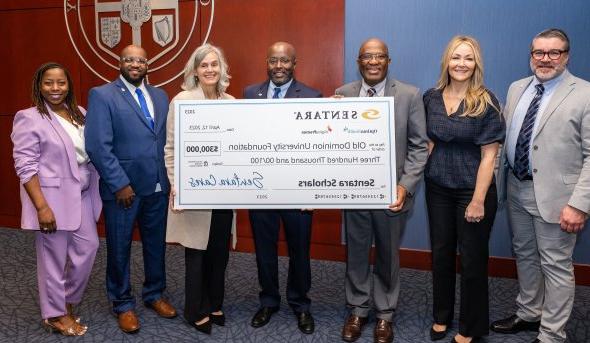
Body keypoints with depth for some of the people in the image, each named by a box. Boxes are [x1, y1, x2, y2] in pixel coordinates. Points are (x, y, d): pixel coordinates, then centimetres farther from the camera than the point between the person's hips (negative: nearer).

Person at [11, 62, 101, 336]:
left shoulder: (80, 114, 9)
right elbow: (26, 166, -14)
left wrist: (95, 191, 8)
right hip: (52, 199, -6)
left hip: (81, 197, 7)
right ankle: (55, 315, 23)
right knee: (54, 257, 5)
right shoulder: (29, 118, -10)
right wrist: (42, 206, -19)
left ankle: (67, 300, 33)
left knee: (88, 247, 11)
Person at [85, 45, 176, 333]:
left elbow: (167, 139, 11)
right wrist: (120, 184, -16)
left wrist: (170, 177, 3)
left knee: (156, 244, 15)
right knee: (119, 248, 10)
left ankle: (154, 294, 35)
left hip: (158, 186, 5)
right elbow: (98, 146, -13)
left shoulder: (160, 96, 10)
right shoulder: (102, 95, -6)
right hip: (122, 187, -4)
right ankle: (123, 304, 28)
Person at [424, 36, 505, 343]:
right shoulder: (431, 98, 1)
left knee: (472, 260, 8)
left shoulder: (486, 102, -12)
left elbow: (489, 156, -13)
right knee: (440, 254, 14)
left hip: (473, 191, -4)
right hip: (438, 189, 4)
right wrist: (427, 174, 2)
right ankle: (441, 316, 34)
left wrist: (478, 200, -16)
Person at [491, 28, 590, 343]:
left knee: (556, 266, 5)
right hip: (517, 188, 6)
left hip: (554, 195, -6)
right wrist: (500, 181, 7)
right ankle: (528, 314, 38)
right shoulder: (516, 89, 8)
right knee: (524, 256, 19)